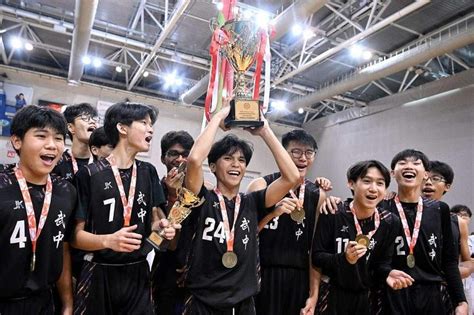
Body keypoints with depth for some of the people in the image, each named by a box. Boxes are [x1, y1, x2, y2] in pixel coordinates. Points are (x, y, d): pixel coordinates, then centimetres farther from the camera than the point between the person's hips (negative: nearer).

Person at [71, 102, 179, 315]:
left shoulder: (148, 172, 6)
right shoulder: (89, 174, -9)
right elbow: (76, 234, -8)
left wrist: (160, 227, -8)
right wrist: (108, 240, -25)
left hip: (138, 273, 4)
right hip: (100, 274, -4)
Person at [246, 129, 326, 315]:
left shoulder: (318, 196, 2)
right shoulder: (261, 185, -7)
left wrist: (313, 294, 1)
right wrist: (273, 212, -24)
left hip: (300, 280, 3)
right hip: (263, 276, -2)